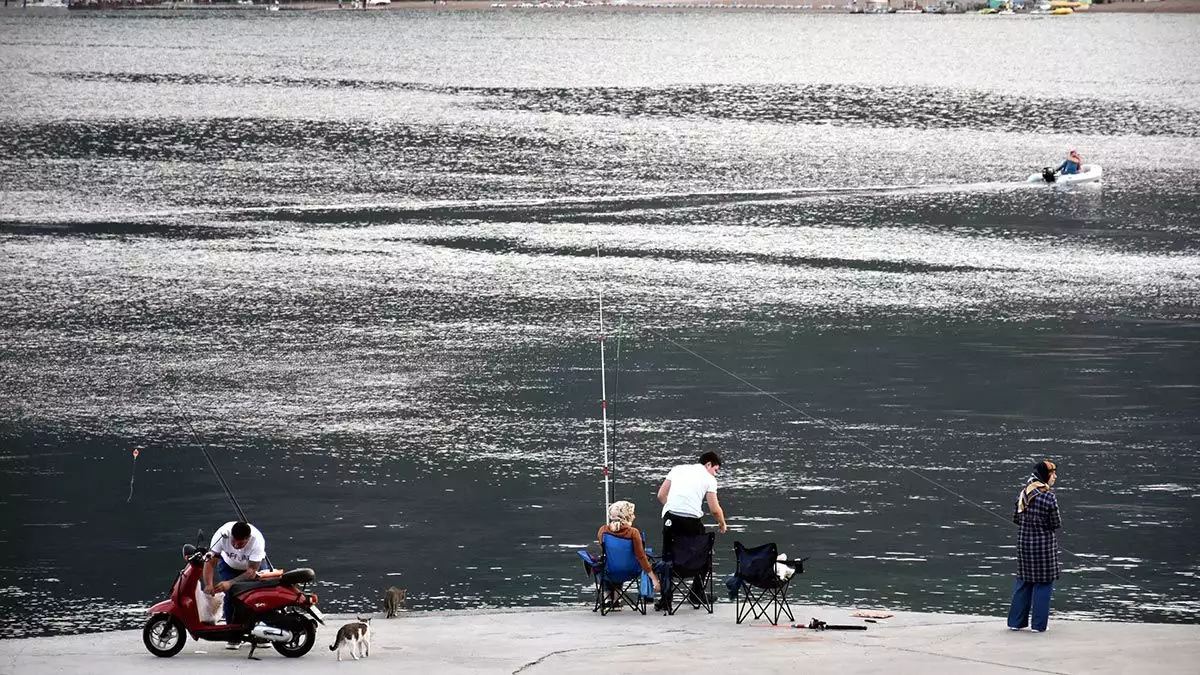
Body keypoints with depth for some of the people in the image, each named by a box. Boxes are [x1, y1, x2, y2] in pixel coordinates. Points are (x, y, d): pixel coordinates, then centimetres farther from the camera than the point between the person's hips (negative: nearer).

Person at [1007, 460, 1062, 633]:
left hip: (1024, 541, 6)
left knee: (1023, 582, 15)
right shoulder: (1049, 497, -18)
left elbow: (1016, 518, 6)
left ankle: (1016, 621, 18)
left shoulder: (1024, 493, 0)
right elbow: (1056, 524, -11)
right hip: (1044, 545, -5)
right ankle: (1038, 624, 8)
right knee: (1043, 583, 6)